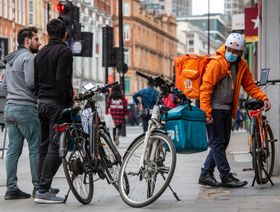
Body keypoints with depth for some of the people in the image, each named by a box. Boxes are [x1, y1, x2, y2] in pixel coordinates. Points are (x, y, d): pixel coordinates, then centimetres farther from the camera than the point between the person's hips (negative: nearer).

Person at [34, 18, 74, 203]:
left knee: (44, 145, 14)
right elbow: (63, 80, -19)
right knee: (56, 147, -8)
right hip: (57, 104, -8)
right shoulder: (64, 51, -9)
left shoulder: (41, 53, 16)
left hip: (42, 103, 8)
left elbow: (35, 81, 16)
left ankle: (43, 186, 19)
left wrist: (41, 97, 18)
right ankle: (43, 191, -13)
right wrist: (70, 101, -12)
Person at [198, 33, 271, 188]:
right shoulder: (216, 64, -15)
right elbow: (205, 88, -17)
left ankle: (206, 174, 19)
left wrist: (263, 98, -1)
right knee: (218, 143, -5)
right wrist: (207, 113, -22)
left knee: (223, 142, 11)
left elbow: (249, 85, 15)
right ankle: (226, 176, -3)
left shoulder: (242, 66, 7)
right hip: (214, 109, -8)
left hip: (227, 110, 8)